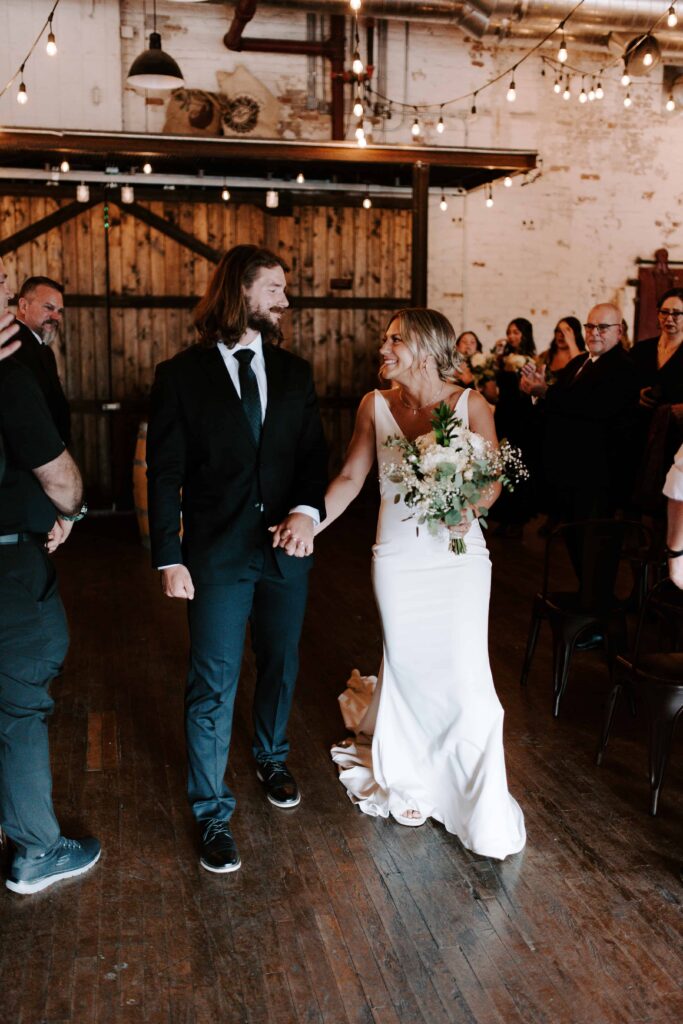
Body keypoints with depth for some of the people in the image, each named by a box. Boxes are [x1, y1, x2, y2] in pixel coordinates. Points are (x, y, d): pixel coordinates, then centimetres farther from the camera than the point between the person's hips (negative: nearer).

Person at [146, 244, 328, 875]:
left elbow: (315, 454, 5)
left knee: (281, 666, 19)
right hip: (217, 555, -4)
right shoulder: (181, 375, -5)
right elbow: (164, 474, -5)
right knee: (213, 686, 1)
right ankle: (212, 813, 17)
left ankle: (272, 758, 46)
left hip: (287, 547, 4)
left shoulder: (294, 373, 6)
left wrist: (308, 510, -15)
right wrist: (169, 558, -10)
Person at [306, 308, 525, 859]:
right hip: (398, 555, 2)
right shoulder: (376, 405, 1)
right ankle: (405, 775, 36)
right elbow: (351, 477, 0)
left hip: (458, 555, -2)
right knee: (405, 666, 11)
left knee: (464, 669, -4)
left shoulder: (469, 403, -4)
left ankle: (481, 802, 16)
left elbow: (494, 478, -1)